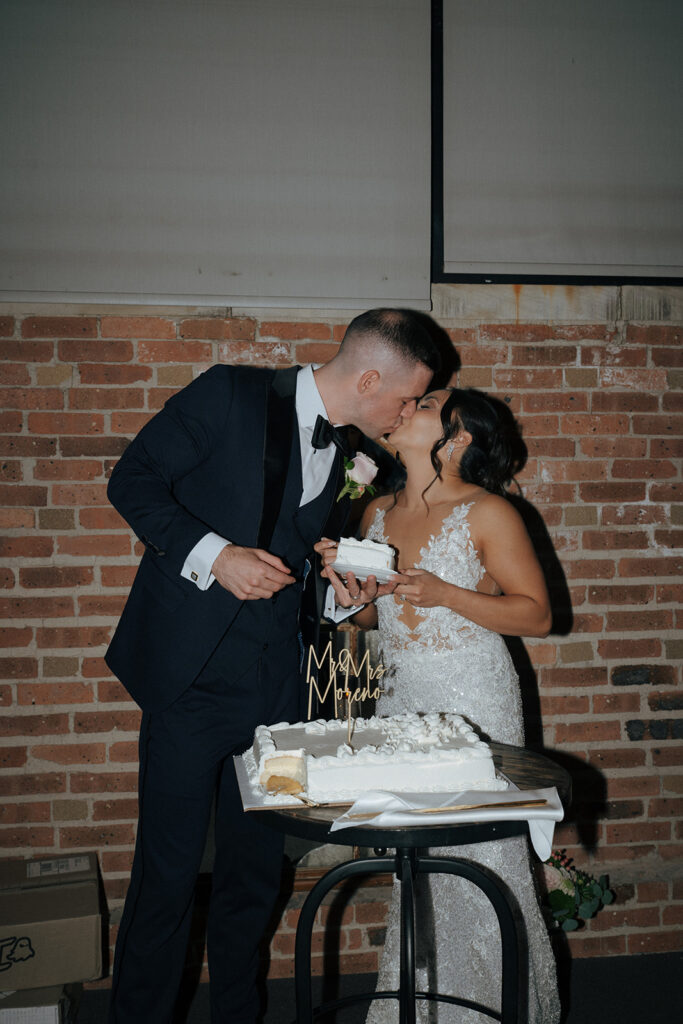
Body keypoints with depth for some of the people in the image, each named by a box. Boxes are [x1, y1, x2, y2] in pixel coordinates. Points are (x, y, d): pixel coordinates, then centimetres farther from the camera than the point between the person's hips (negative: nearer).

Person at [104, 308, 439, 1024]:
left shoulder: (349, 455, 11)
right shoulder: (230, 396, -7)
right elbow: (134, 480, -8)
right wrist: (212, 555, -19)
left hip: (275, 687, 6)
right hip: (191, 673, -5)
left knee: (256, 869, 14)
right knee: (168, 871, 1)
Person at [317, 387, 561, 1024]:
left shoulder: (487, 513, -9)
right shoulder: (378, 513, 8)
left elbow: (537, 614, -9)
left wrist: (445, 594, -19)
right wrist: (351, 594, -5)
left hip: (472, 705, -5)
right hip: (398, 700, 5)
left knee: (479, 862, 1)